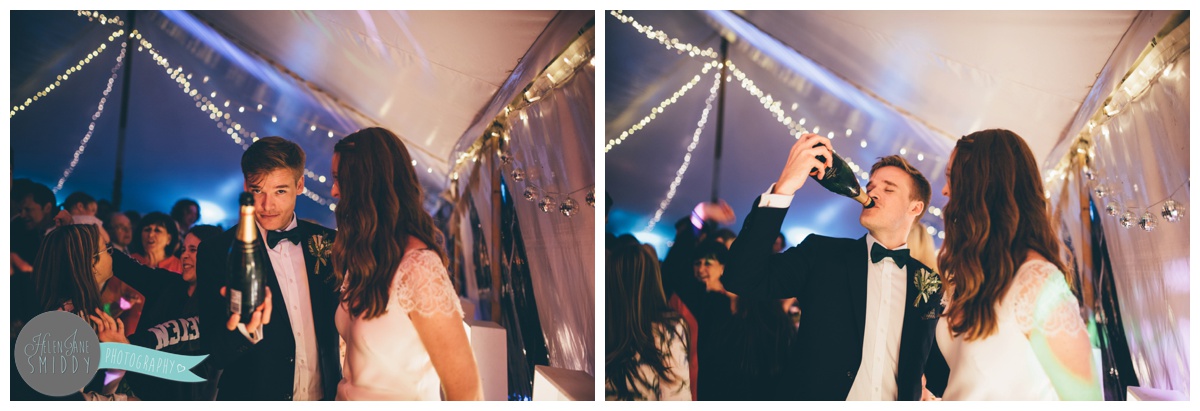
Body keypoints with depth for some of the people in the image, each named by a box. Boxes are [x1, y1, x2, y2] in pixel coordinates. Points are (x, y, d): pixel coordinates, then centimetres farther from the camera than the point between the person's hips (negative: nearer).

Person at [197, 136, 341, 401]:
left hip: (325, 397, 3)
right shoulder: (216, 252, -10)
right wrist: (245, 330, -34)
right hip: (255, 398, -2)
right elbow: (217, 354, -15)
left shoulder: (326, 243, -3)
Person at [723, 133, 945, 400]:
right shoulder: (822, 254, -4)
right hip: (820, 400, -1)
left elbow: (941, 361, 11)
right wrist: (784, 188, -25)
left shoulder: (932, 282, 0)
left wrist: (932, 394, -10)